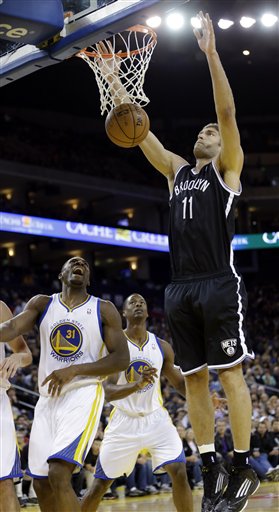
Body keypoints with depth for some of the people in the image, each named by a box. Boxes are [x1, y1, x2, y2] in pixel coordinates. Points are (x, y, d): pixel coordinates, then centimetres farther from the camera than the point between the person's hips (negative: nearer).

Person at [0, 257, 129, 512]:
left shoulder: (104, 310, 0)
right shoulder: (42, 304, 7)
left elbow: (122, 359, -5)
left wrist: (74, 370, -15)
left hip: (83, 396, -4)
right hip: (47, 399, 5)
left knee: (59, 475, -22)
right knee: (42, 484, 8)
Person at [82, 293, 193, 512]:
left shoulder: (162, 346, 0)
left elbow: (179, 382, 12)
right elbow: (108, 392, -19)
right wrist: (137, 385, -37)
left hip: (156, 419, 2)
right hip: (124, 422, -2)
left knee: (180, 473, -15)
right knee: (100, 484, 3)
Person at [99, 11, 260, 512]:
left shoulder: (228, 168, 7)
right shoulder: (177, 170, 21)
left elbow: (227, 110, -5)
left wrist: (211, 52, -12)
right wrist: (114, 80, 16)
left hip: (219, 283, -6)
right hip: (179, 287, 6)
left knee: (229, 373, -6)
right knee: (194, 378, 5)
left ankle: (243, 469, 1)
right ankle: (211, 471, 11)